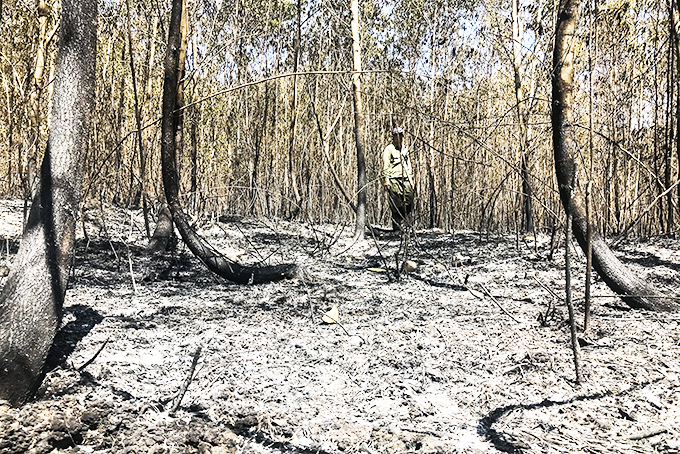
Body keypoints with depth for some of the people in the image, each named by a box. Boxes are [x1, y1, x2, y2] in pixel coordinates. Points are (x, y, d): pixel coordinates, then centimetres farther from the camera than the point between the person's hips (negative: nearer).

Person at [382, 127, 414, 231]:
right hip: (394, 180, -6)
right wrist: (386, 180, -14)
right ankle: (396, 228, -1)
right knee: (397, 206, -7)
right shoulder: (389, 149, 1)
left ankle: (398, 221, 15)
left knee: (409, 204, -3)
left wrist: (411, 180, 19)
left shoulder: (404, 150, 23)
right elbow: (385, 166, -5)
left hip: (405, 180, 6)